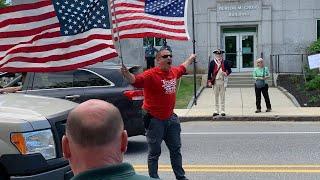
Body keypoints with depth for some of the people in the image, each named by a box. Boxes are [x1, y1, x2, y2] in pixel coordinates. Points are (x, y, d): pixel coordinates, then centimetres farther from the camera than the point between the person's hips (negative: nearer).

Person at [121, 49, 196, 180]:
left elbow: (182, 67, 28)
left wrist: (190, 58, 46)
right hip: (155, 120, -7)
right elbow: (136, 80, -35)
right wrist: (126, 74, -56)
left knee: (176, 149, 19)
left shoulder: (174, 71, 4)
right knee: (154, 152, 4)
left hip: (170, 118, 7)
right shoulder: (151, 74, -18)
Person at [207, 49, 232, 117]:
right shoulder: (212, 62, 3)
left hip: (222, 81, 0)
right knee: (216, 97, 6)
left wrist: (226, 73, -14)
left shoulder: (225, 62, 6)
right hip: (215, 81, 0)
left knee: (222, 97, 3)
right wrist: (209, 81, -4)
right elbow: (209, 72, 2)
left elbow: (229, 70, 8)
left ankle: (223, 111, 9)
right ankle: (216, 111, 12)